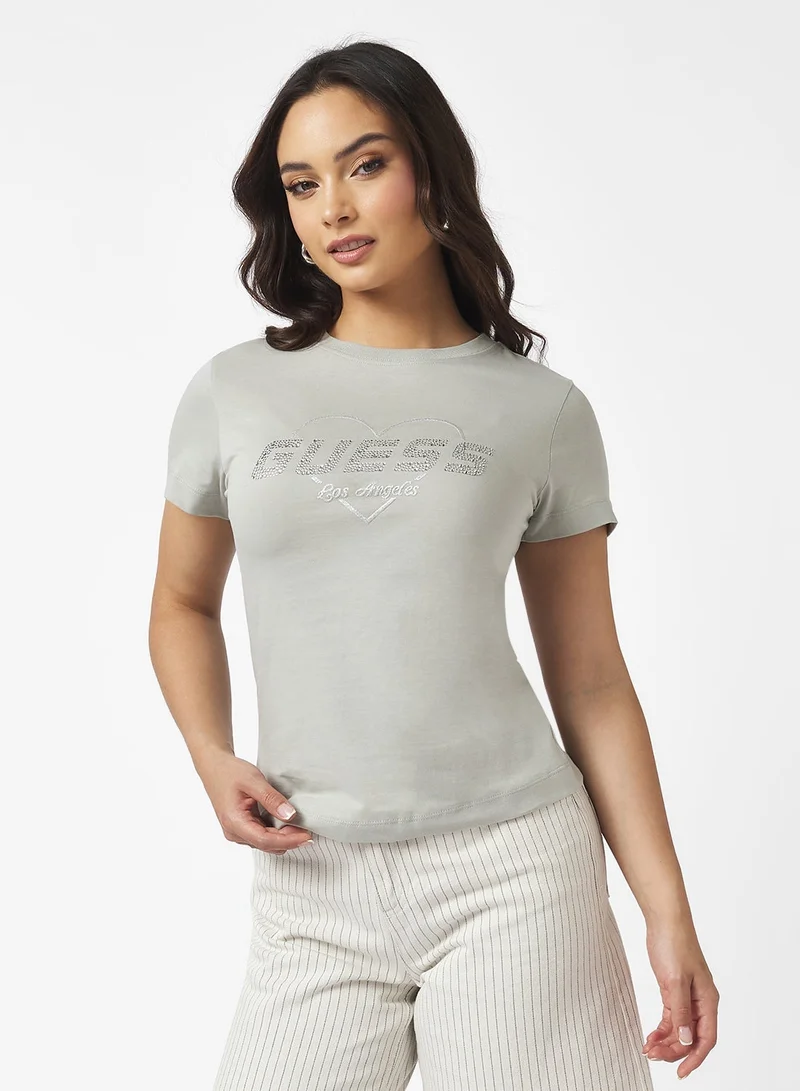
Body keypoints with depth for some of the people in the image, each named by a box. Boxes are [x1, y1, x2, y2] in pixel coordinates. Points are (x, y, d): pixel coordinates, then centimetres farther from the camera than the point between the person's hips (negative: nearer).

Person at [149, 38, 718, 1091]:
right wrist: (212, 758, -1)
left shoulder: (544, 412, 2)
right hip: (314, 890, 2)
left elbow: (590, 677, 4)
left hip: (510, 870, -1)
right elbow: (183, 603, 17)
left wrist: (669, 911, 0)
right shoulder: (232, 392, 5)